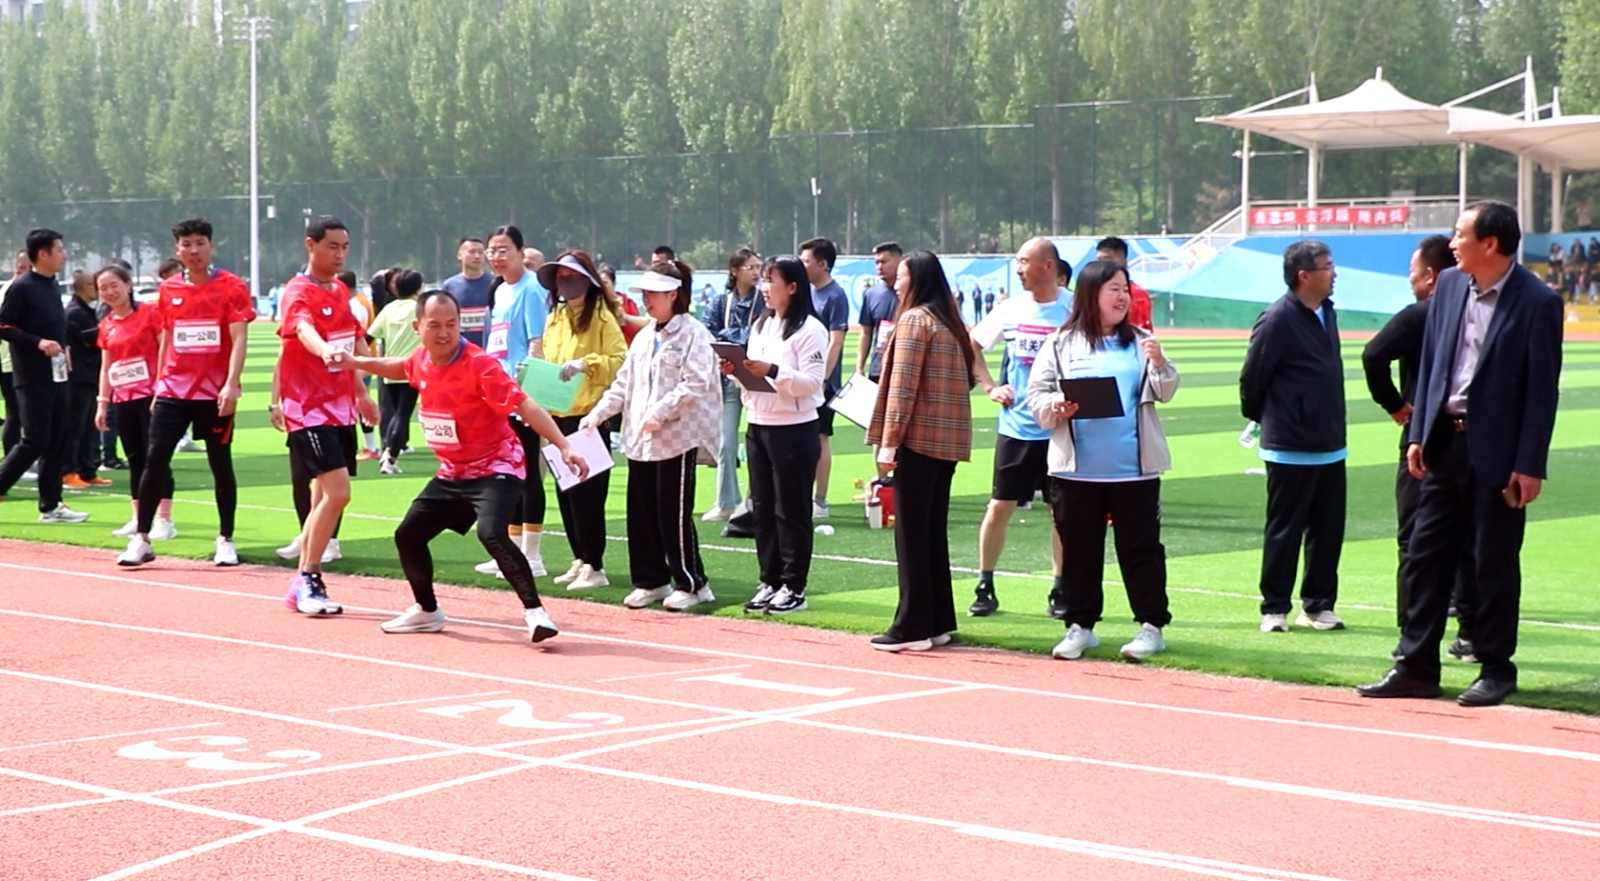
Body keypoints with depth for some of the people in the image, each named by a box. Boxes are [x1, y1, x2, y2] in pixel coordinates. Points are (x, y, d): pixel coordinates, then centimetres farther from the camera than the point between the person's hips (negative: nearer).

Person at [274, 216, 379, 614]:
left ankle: (301, 587, 19)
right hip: (309, 410, -8)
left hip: (341, 408, 8)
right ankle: (309, 581, -8)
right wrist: (324, 350, -57)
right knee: (337, 492, -18)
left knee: (324, 496, 11)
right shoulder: (299, 293, -14)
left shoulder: (341, 290, 12)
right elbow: (304, 331, -36)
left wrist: (361, 393, 27)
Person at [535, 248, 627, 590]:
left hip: (589, 415, -8)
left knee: (586, 492, -6)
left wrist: (585, 364, -23)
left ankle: (595, 567, -1)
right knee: (565, 492, 10)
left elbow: (620, 361, -13)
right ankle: (580, 561, 20)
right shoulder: (555, 318, 15)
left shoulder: (601, 316, -7)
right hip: (558, 415, 8)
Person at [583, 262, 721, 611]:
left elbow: (696, 384, -17)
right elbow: (624, 383, 18)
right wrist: (597, 414, 7)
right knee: (641, 513, 9)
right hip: (640, 439, 8)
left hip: (678, 437, -8)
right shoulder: (645, 337, 17)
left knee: (673, 514, -6)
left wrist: (659, 413, -21)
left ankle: (692, 584, 4)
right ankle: (651, 581, 20)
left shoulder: (693, 334, -8)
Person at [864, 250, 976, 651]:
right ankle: (939, 622, 16)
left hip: (918, 438, -8)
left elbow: (902, 386, -15)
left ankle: (913, 627, -4)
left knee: (911, 533, -4)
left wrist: (888, 440, -15)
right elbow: (967, 377, 19)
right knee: (935, 531, 13)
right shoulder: (951, 322, 15)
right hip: (949, 440, 8)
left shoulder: (914, 320, -9)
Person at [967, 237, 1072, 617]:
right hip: (1015, 426, 3)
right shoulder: (1011, 309, 3)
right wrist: (990, 387, 7)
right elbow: (971, 345, 16)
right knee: (999, 507, 4)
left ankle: (1060, 590, 16)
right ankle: (985, 587, 14)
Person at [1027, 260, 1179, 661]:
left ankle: (1152, 625, 8)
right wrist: (1055, 408, -16)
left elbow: (1165, 393, 3)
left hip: (1135, 469, 0)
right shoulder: (1061, 344, 4)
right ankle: (1080, 625, 16)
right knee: (1078, 548, 6)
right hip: (1076, 470, 0)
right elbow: (1036, 393, 4)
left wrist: (1160, 366, -16)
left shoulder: (1140, 342, 7)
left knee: (1140, 547, 3)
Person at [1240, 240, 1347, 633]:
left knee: (1328, 529, 10)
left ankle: (1318, 605, 20)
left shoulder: (1326, 314, 9)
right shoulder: (1278, 320, -15)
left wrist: (1334, 427, 17)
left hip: (1329, 447, 7)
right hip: (1290, 449, -7)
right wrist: (1261, 419, 4)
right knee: (1284, 531, 1)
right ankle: (1275, 608, 10)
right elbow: (1251, 378, -10)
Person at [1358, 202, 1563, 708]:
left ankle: (1496, 669, 17)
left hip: (1497, 452, -6)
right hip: (1444, 442, 6)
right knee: (1425, 556, 7)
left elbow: (1543, 389, -11)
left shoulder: (1537, 303, -12)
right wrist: (1419, 435, 6)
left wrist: (1529, 465, -13)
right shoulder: (1449, 286, 5)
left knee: (1495, 565, 4)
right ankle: (1416, 667, 13)